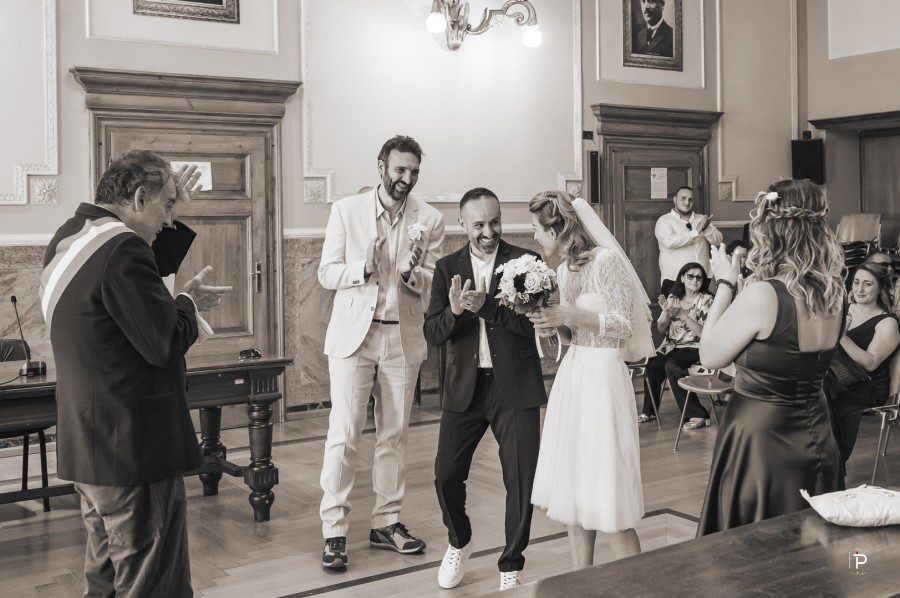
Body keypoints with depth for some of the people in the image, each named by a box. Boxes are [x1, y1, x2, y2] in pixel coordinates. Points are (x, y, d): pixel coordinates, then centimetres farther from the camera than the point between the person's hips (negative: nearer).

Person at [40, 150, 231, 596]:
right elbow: (167, 342, -23)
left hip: (87, 444, 10)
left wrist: (170, 212, 17)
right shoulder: (120, 249, -21)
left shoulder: (70, 238, 9)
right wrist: (188, 302, -3)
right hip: (133, 447, -10)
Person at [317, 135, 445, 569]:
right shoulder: (346, 210, 0)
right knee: (343, 435, -4)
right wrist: (364, 267, -20)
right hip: (354, 335, -2)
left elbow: (435, 286, 0)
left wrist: (411, 273, -22)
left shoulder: (429, 220, 2)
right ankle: (334, 531, 3)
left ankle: (386, 523, 21)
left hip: (403, 337, 2)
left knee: (394, 435, 10)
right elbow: (326, 273, -1)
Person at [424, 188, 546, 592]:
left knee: (521, 479, 2)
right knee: (447, 474, 5)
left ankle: (511, 566, 22)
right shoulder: (448, 267, 5)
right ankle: (459, 542, 35)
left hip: (515, 386, -2)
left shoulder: (525, 262, -3)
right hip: (464, 387, 2)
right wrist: (455, 310, -20)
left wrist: (487, 306, -23)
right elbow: (432, 333, 0)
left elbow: (536, 323, -13)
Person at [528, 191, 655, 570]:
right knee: (572, 488, 11)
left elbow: (624, 326, -13)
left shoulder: (605, 260, -13)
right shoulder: (564, 269, 11)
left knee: (606, 493, -5)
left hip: (601, 376, -8)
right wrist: (553, 323, -3)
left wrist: (570, 315, -20)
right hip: (571, 374, 8)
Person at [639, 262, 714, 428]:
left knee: (672, 366, -33)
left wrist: (683, 315, -20)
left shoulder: (706, 300, -4)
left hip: (694, 347, -4)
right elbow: (661, 329, 10)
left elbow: (704, 332, -13)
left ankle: (697, 415, -26)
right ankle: (649, 411, -5)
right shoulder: (673, 298, 9)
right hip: (671, 346, 5)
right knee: (652, 364, -24)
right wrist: (667, 313, -11)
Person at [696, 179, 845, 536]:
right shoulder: (833, 295, -3)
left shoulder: (761, 296, -23)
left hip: (761, 443, -7)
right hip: (815, 442, 7)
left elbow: (709, 356, -11)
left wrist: (725, 283, -5)